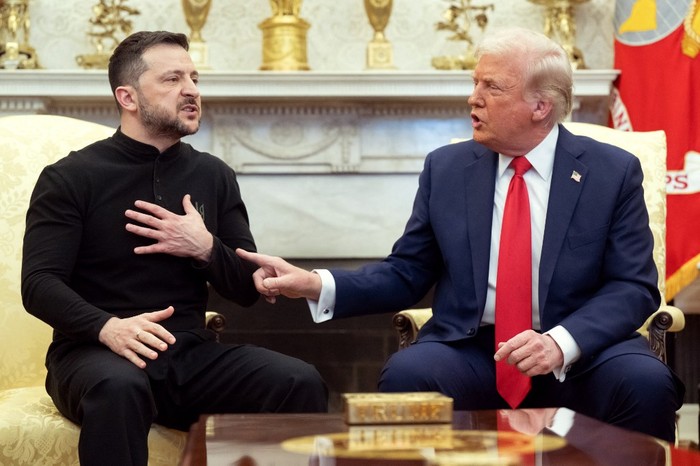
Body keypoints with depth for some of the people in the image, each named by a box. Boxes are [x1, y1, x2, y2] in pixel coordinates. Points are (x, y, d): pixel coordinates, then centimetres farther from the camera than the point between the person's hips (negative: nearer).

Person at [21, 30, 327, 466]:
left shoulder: (214, 175, 12)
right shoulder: (71, 178, -1)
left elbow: (247, 289, 13)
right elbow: (40, 284, -11)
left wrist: (205, 249, -9)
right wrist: (108, 328, -30)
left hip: (191, 352, 4)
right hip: (95, 352, -4)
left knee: (301, 383, -22)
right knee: (118, 386, -40)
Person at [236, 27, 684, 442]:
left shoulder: (614, 172, 2)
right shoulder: (446, 168, 8)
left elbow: (634, 287, -3)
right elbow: (406, 274, 10)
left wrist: (563, 342, -21)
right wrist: (318, 285, -6)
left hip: (583, 355, -1)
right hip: (470, 351, 1)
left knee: (646, 383, -32)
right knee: (406, 373, -31)